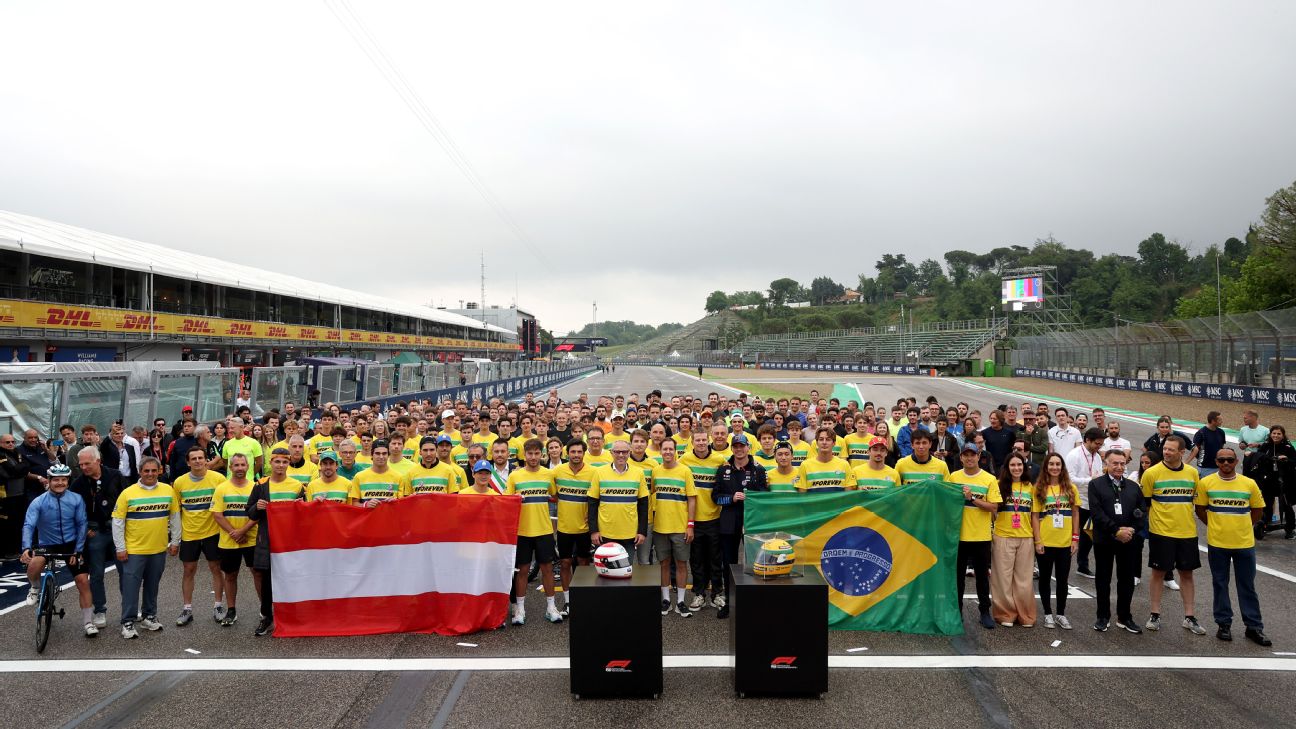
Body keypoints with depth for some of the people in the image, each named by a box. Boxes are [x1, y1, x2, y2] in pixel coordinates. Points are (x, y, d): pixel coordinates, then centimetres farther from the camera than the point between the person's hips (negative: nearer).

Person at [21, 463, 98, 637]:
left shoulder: (76, 499, -8)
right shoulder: (38, 502, -10)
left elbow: (81, 525, -6)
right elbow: (28, 525, -20)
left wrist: (78, 551, -11)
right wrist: (26, 548, -37)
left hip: (71, 545, 1)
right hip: (46, 545, -1)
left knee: (83, 580, -5)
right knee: (34, 565, -32)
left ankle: (88, 622, 7)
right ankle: (36, 588, 4)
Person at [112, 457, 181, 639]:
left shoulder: (168, 491, 1)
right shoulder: (128, 493, -7)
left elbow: (175, 518, 9)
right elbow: (117, 522, -5)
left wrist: (175, 542, 8)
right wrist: (120, 548, -6)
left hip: (159, 549, 3)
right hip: (134, 550, -3)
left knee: (152, 585, 14)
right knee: (131, 585, 0)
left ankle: (149, 616, 28)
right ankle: (128, 622, 9)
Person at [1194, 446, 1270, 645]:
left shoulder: (1249, 484, -1)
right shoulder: (1206, 483, -4)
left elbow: (1257, 510, 10)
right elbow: (1200, 509, 6)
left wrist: (1242, 527, 6)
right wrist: (1215, 526, 5)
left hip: (1244, 543, 1)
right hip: (1217, 543, 0)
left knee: (1247, 586, 8)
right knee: (1220, 584, 8)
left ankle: (1254, 627, 17)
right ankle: (1224, 624, 19)